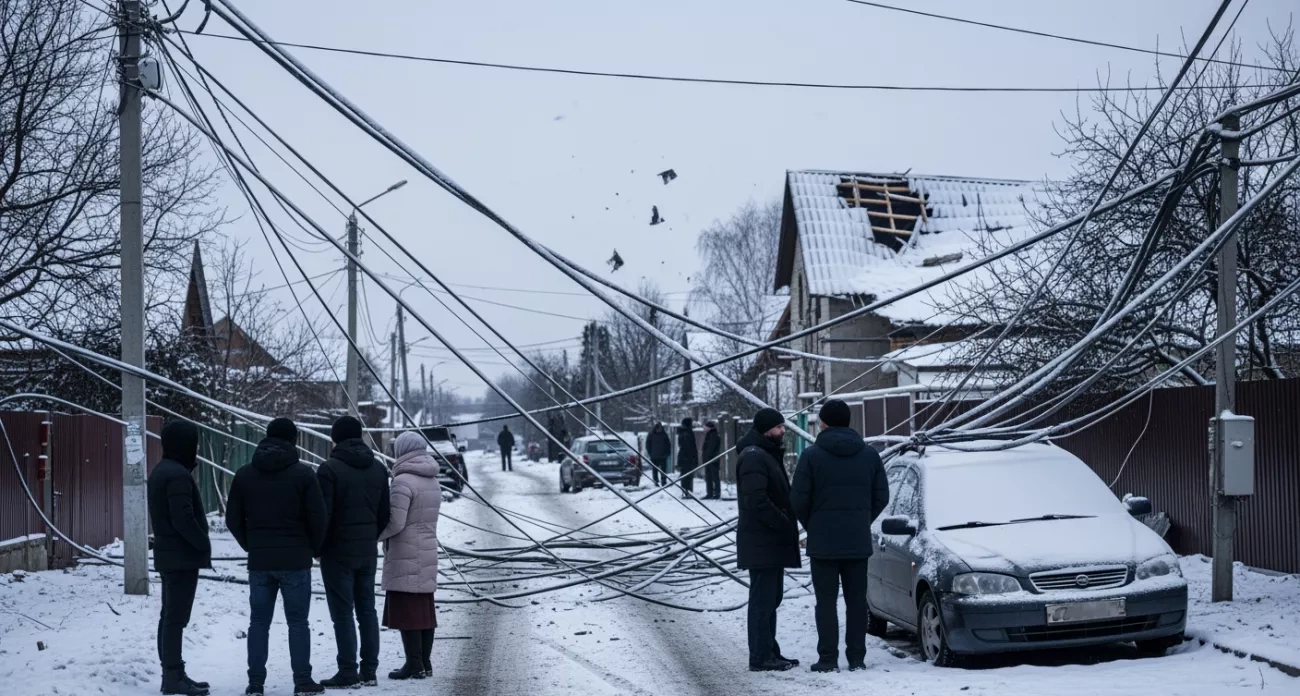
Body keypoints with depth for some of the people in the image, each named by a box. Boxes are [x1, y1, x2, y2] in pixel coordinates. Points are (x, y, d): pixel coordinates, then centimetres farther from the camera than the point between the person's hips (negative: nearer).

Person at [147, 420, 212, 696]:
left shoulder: (161, 471, 14)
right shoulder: (178, 475, -18)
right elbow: (183, 519, -23)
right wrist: (204, 545, -12)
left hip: (167, 553, 10)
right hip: (182, 556, -10)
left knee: (169, 615, 12)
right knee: (177, 617, -8)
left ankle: (172, 673, 18)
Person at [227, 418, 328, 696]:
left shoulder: (244, 475, 5)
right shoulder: (303, 474, -6)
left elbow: (233, 519, 6)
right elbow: (318, 518, -7)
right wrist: (314, 548, 9)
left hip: (259, 561, 3)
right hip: (295, 560, -3)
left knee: (259, 621, 7)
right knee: (298, 621, 3)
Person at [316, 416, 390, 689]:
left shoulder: (330, 469, -12)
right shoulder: (378, 469, 8)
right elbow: (384, 514, 10)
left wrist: (319, 547, -1)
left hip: (339, 552, -6)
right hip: (368, 552, 6)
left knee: (343, 614, -3)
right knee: (367, 610, 11)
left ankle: (348, 673, -4)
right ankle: (369, 671, 12)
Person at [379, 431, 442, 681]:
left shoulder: (403, 481, -15)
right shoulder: (433, 481, 12)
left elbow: (395, 522, -18)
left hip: (405, 555, -8)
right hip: (428, 552, 8)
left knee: (405, 611, -4)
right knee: (424, 610, 11)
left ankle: (415, 665, -5)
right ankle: (425, 663, 14)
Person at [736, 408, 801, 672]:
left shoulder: (768, 454, 19)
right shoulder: (753, 457, -15)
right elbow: (756, 501, -24)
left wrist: (787, 526, 12)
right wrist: (784, 524, -18)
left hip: (772, 541, 11)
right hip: (762, 543, -11)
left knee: (770, 598, 14)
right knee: (763, 599, -7)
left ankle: (769, 652, 21)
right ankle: (761, 657, -5)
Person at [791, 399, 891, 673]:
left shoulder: (812, 455, -7)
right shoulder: (870, 455, 4)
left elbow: (799, 499, -9)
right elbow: (882, 496, 4)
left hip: (823, 541, -3)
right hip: (858, 541, 3)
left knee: (826, 601, 1)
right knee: (856, 600, 8)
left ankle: (828, 659, -1)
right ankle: (857, 658, 8)